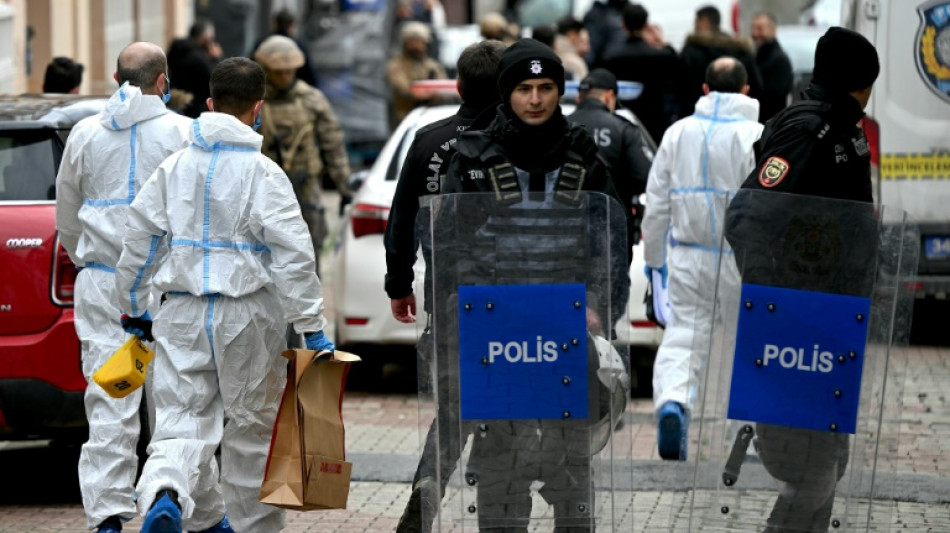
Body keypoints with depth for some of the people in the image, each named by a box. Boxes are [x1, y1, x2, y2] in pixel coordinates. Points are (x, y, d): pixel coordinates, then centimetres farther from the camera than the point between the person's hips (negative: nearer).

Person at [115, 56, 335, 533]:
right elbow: (292, 256, -12)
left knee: (182, 419, 2)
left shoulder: (174, 167, 4)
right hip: (247, 315, -3)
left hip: (182, 314, 3)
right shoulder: (263, 173, -9)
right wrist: (312, 327, -8)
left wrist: (133, 306, 22)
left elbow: (140, 240, 9)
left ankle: (165, 494, -25)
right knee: (252, 423, 11)